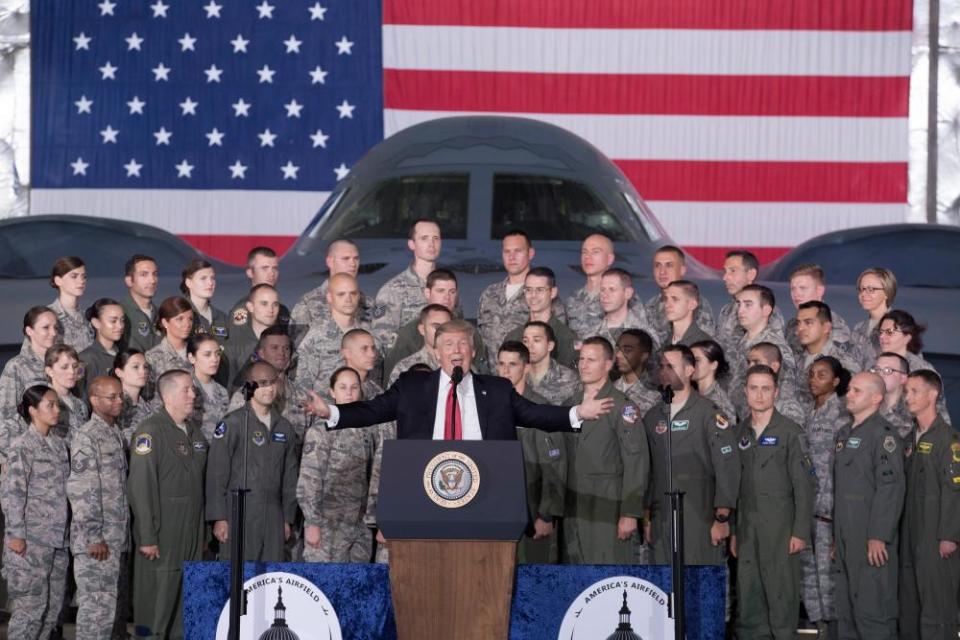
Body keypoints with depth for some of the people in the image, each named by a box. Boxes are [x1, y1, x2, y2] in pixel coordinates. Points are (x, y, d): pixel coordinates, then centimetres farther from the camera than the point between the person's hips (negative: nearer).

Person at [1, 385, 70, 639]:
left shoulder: (59, 444, 11)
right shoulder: (21, 446, -9)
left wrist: (67, 527, 14)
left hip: (58, 537, 7)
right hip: (31, 541, -7)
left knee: (54, 603, 8)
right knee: (30, 604, -4)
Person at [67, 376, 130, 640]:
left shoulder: (117, 435, 16)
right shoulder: (87, 437, -10)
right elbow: (82, 491, -16)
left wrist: (124, 534, 16)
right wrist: (94, 537, -18)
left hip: (118, 538, 8)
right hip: (97, 541, -8)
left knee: (117, 605, 10)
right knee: (98, 606, -9)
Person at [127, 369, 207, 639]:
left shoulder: (194, 432, 15)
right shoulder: (151, 430, -11)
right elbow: (140, 487, -16)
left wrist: (202, 533, 16)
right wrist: (147, 537, -19)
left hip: (191, 536, 7)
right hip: (162, 537, -7)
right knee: (157, 598, -4)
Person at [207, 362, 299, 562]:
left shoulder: (284, 428, 14)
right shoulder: (233, 423, -2)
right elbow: (216, 473, -5)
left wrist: (288, 519, 15)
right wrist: (219, 518, -10)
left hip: (273, 516, 5)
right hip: (239, 515, -5)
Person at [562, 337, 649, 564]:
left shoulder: (623, 407, -4)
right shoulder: (570, 405, 15)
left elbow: (636, 465, -9)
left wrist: (630, 514, -14)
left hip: (608, 510, -6)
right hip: (574, 510, 6)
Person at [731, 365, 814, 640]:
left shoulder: (789, 431, -3)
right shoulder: (740, 432, 11)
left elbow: (804, 485, -5)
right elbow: (734, 484, 13)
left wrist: (800, 532, -11)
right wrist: (733, 531, 10)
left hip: (779, 526, -4)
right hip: (747, 527, 4)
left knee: (781, 594, -4)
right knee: (748, 597, 5)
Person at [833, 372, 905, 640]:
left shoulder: (882, 434, -10)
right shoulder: (844, 434, 18)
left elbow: (890, 488, -18)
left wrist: (878, 536, -22)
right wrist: (836, 537, 18)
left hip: (872, 539, -9)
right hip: (846, 538, 9)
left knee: (872, 610, -7)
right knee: (846, 612, 12)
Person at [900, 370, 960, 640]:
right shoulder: (911, 439, 14)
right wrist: (902, 531, 12)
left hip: (937, 537, -8)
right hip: (911, 535, 8)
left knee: (936, 603, -6)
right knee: (909, 603, 10)